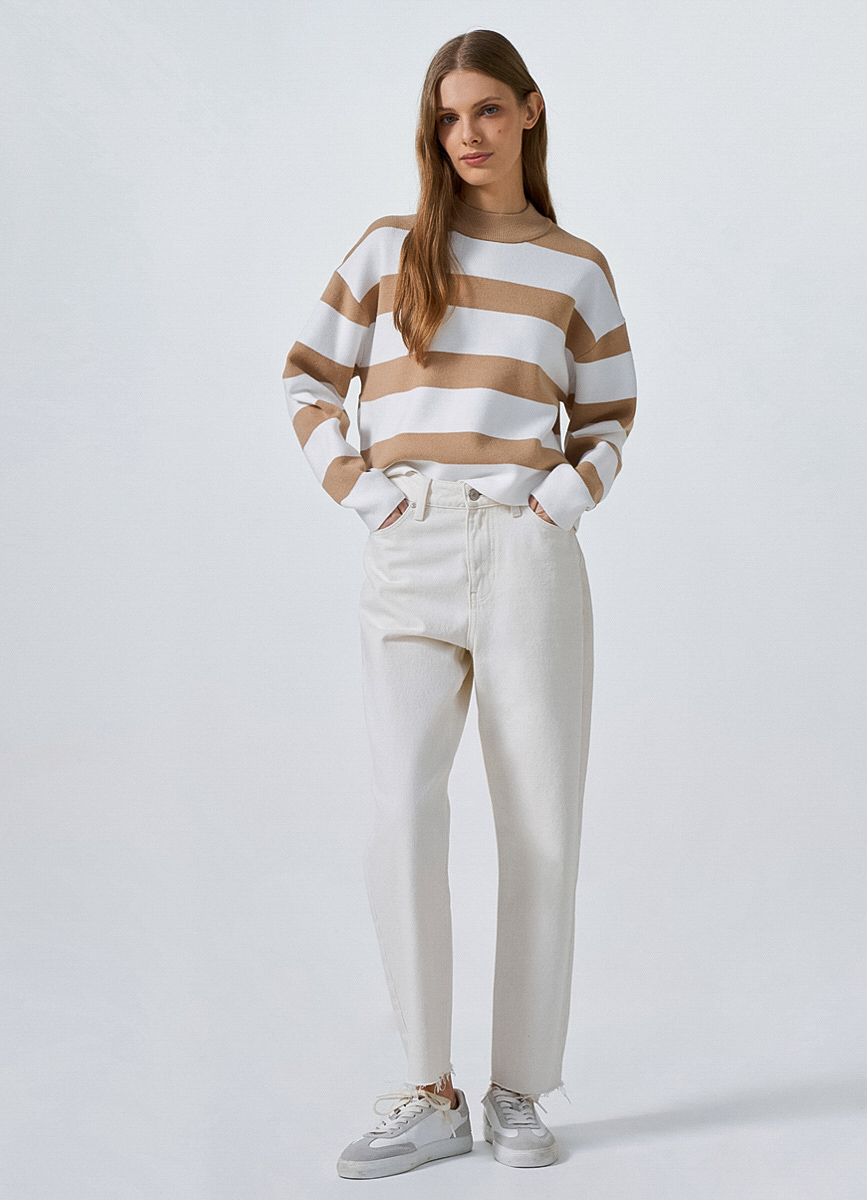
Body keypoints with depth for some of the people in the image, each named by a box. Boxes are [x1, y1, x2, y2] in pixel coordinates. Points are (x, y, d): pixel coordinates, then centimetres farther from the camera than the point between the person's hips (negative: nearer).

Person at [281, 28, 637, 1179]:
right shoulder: (389, 250, 10)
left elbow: (609, 417, 18)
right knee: (403, 821, -11)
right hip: (409, 562, 0)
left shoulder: (577, 269, 11)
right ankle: (431, 1095, 2)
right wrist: (356, 487, 2)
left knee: (540, 828, 1)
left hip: (528, 555, 0)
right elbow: (310, 378, 16)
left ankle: (519, 1092, 14)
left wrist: (563, 497, 0)